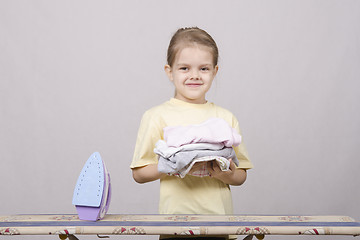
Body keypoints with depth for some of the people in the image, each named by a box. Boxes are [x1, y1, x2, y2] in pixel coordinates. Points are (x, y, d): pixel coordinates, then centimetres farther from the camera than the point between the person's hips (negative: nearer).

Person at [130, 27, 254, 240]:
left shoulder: (226, 118, 7)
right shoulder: (157, 116, -2)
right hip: (175, 218, -2)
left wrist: (226, 175, -11)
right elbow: (139, 174, -3)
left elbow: (241, 177, 10)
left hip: (220, 216, 3)